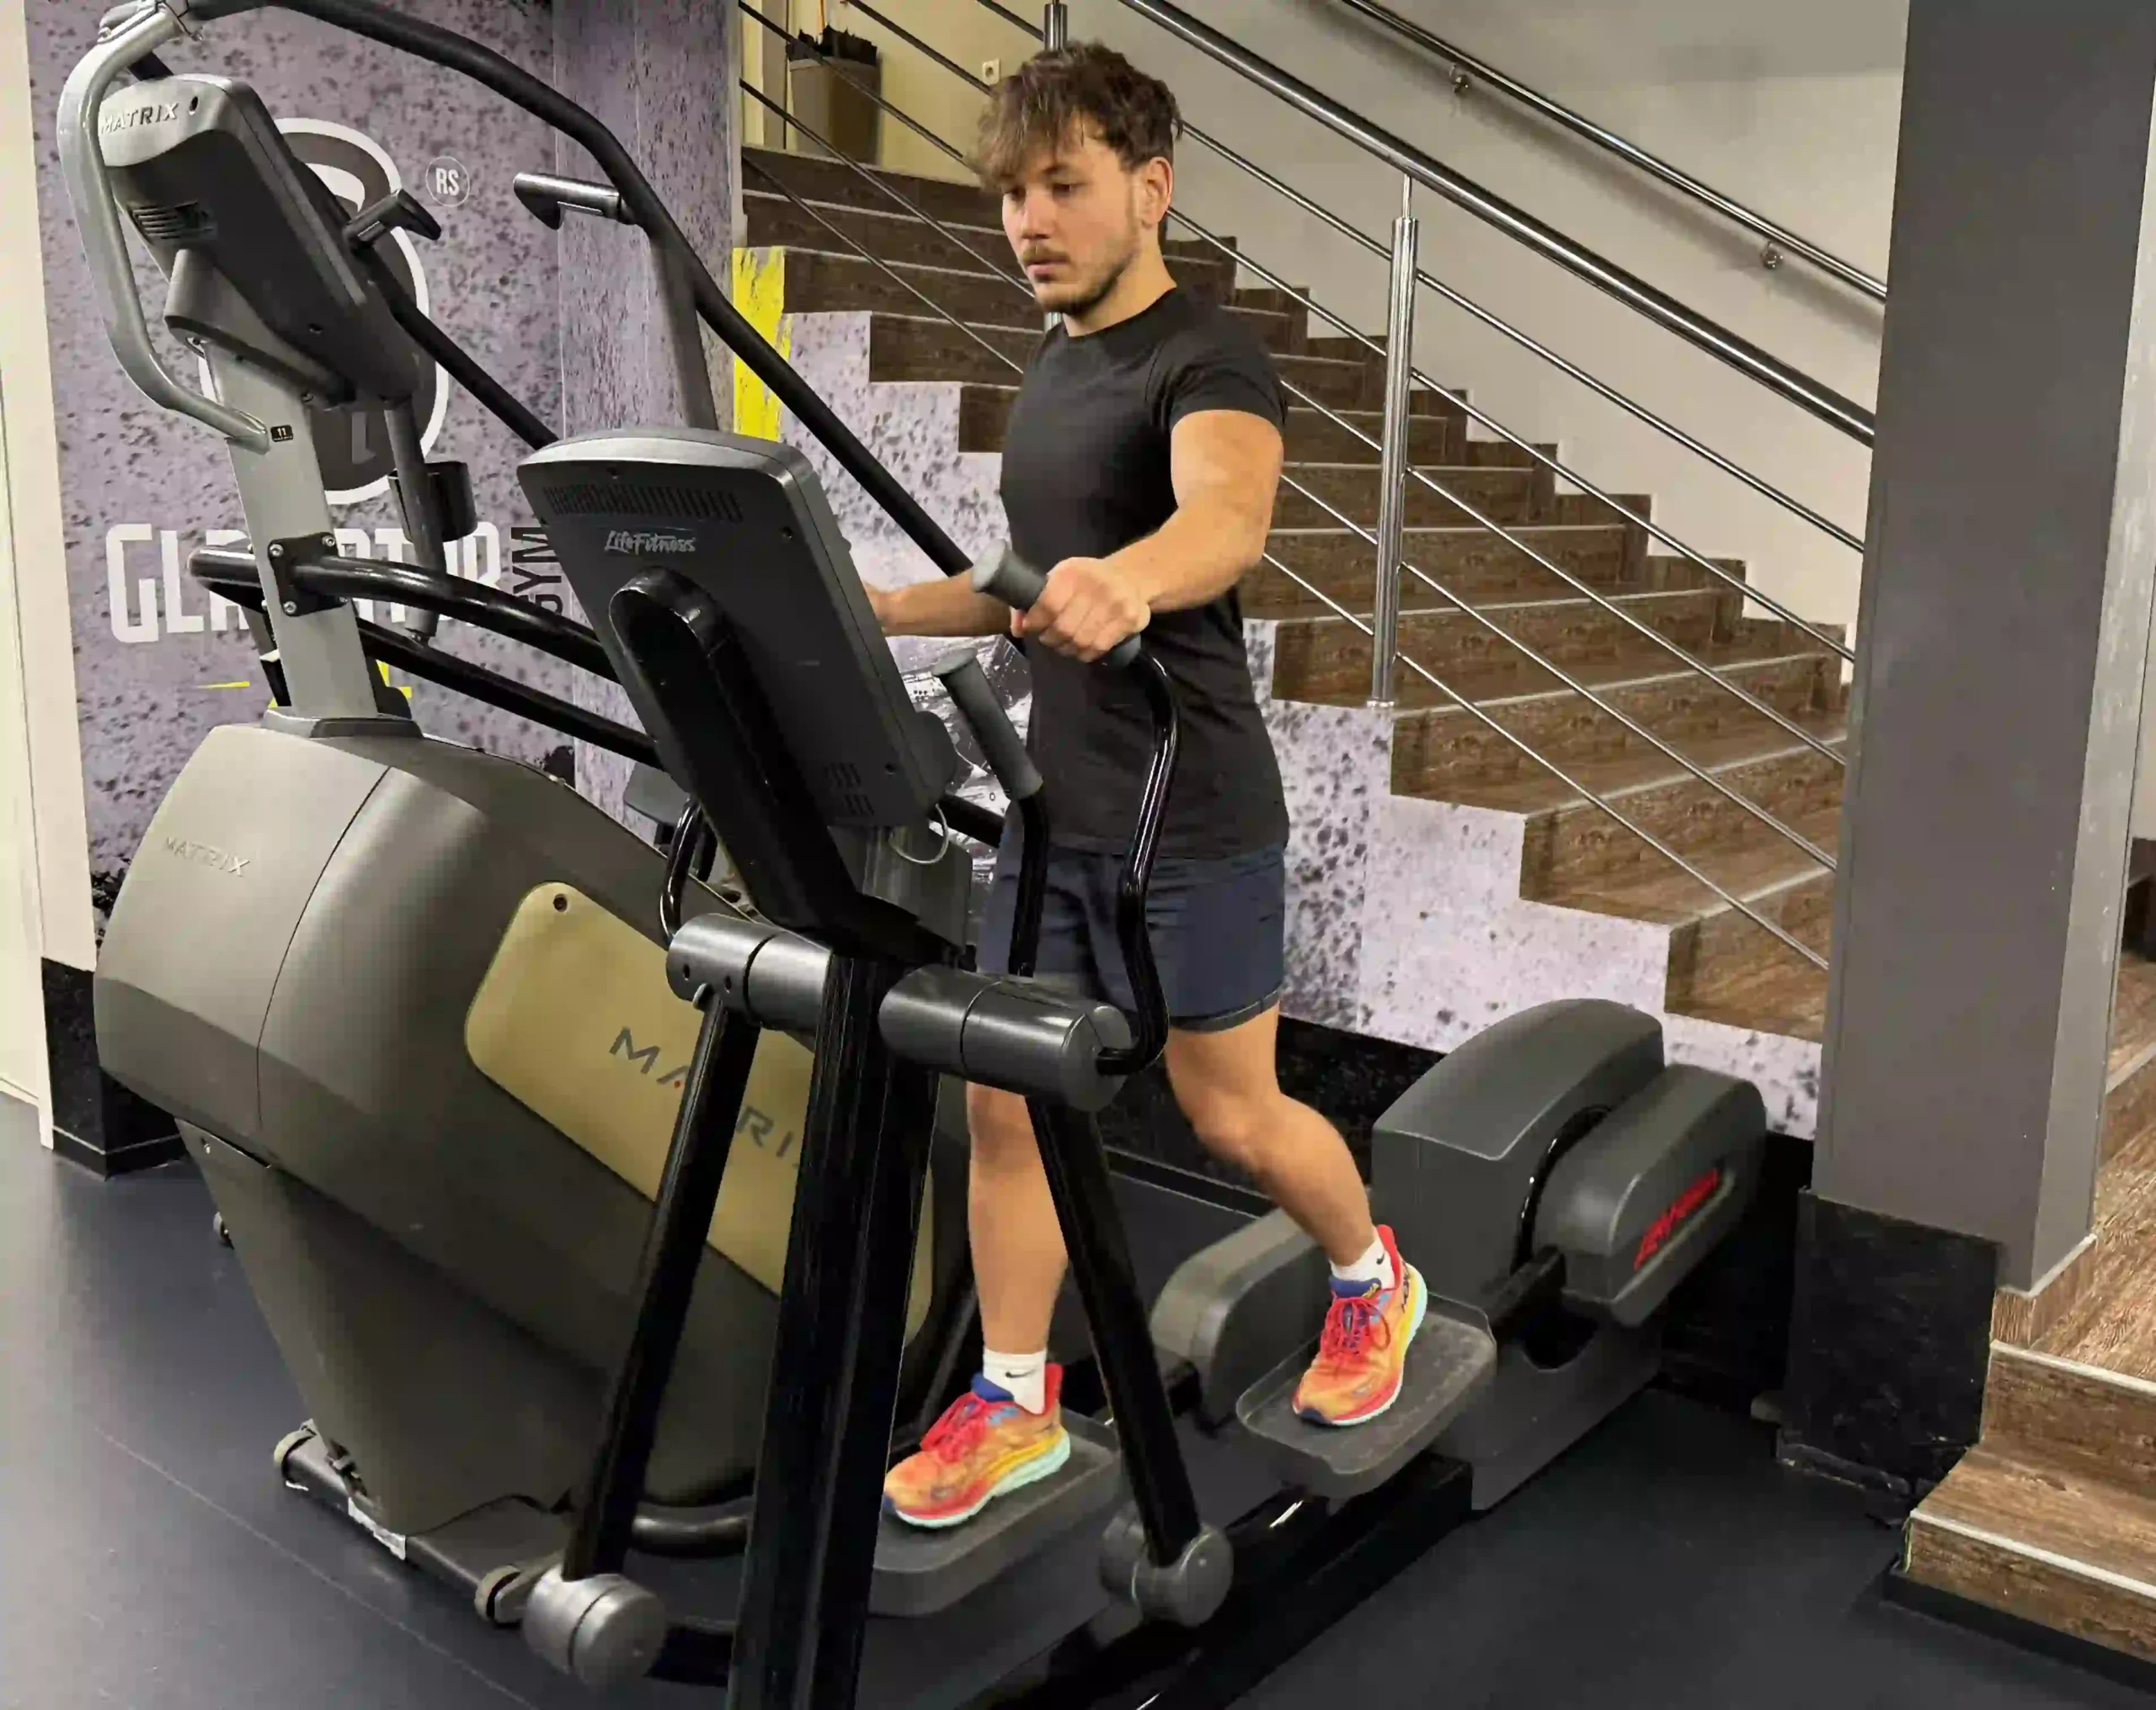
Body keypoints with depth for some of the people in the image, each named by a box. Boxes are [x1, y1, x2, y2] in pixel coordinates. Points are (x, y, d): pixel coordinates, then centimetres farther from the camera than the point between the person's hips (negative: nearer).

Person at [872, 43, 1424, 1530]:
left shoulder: (1208, 360, -15)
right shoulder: (1053, 370, 13)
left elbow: (1227, 518, -39)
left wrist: (1127, 580, -61)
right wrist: (888, 609, 12)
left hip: (1190, 820, -7)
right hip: (1049, 809, 8)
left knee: (1233, 1115, 7)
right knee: (1006, 1106, 7)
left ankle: (1374, 1281, 36)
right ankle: (1014, 1407, 22)